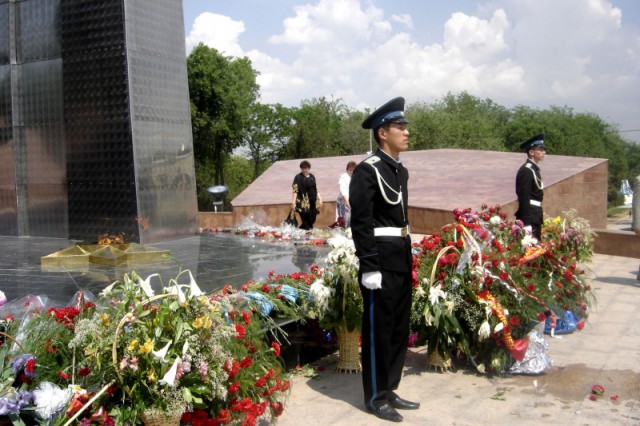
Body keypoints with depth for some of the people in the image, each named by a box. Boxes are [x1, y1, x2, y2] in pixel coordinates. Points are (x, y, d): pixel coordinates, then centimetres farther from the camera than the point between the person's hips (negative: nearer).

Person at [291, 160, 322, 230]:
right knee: (306, 222, -7)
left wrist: (319, 199, 13)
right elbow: (295, 191, -11)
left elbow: (316, 189, 20)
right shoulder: (298, 177, -5)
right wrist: (293, 202, -19)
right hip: (303, 203, -6)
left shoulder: (312, 177, 13)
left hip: (313, 203, 6)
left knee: (312, 221, 8)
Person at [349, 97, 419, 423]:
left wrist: (407, 258, 17)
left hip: (402, 261, 9)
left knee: (399, 329, 15)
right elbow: (360, 223, -17)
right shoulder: (368, 170, -13)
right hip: (381, 262, -9)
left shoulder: (400, 170, 14)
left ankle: (390, 389, 29)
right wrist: (369, 267, -20)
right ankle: (375, 397, 16)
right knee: (378, 330, 2)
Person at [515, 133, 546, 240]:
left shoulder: (534, 169, 18)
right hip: (529, 219, -10)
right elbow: (524, 198, -20)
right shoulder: (526, 171, -14)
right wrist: (527, 224, -23)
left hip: (535, 218, 10)